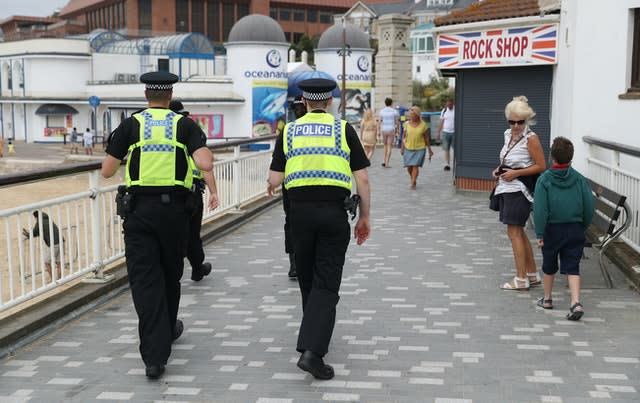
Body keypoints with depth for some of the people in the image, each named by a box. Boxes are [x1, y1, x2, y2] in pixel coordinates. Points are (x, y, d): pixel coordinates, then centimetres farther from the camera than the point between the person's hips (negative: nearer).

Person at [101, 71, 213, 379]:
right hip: (174, 208, 1)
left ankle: (154, 355, -10)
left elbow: (107, 171, 3)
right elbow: (206, 164, -12)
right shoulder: (185, 125, 2)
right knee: (171, 273, 20)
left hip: (138, 209, -1)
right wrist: (206, 152, 11)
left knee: (144, 278, -2)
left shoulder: (130, 125, 2)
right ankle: (168, 329, 41)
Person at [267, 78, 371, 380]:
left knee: (307, 279, 20)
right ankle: (312, 350, -14)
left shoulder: (289, 131, 6)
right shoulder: (344, 129, 1)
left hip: (300, 211, 2)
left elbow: (275, 179, 4)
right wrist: (364, 216, 8)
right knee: (326, 284, -1)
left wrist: (272, 185, 28)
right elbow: (362, 178, -2)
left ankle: (316, 334, 35)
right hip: (334, 211, -2)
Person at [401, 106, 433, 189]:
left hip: (420, 149, -2)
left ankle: (413, 184, -5)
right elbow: (404, 136, 5)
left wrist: (429, 150, 4)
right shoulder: (407, 124, 0)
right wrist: (402, 148, 2)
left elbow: (426, 138, 1)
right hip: (408, 149, 3)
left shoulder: (423, 125, -5)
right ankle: (413, 180, 29)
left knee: (415, 166, -10)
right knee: (409, 167, 5)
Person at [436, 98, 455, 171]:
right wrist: (438, 132, 9)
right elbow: (441, 122, 11)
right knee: (446, 149, -2)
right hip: (445, 132, 2)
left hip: (454, 132, -2)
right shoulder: (444, 111, 7)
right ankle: (447, 164, -2)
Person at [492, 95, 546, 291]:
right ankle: (532, 275, 24)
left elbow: (541, 166, -13)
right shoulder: (508, 134, 10)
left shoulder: (531, 138, -14)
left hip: (519, 189, -9)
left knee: (514, 232, -6)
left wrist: (515, 173, -18)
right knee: (518, 231, 14)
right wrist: (500, 170, 5)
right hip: (507, 187, 9)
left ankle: (521, 279, 1)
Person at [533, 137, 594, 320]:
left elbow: (540, 209, -12)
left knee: (549, 266, 16)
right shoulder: (579, 179, -1)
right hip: (575, 229, 2)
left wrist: (539, 233, -9)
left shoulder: (544, 179, -8)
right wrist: (583, 226, 13)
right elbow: (589, 206, 0)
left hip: (552, 229, -1)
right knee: (572, 268, 3)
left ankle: (547, 299, 30)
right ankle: (576, 303, -13)